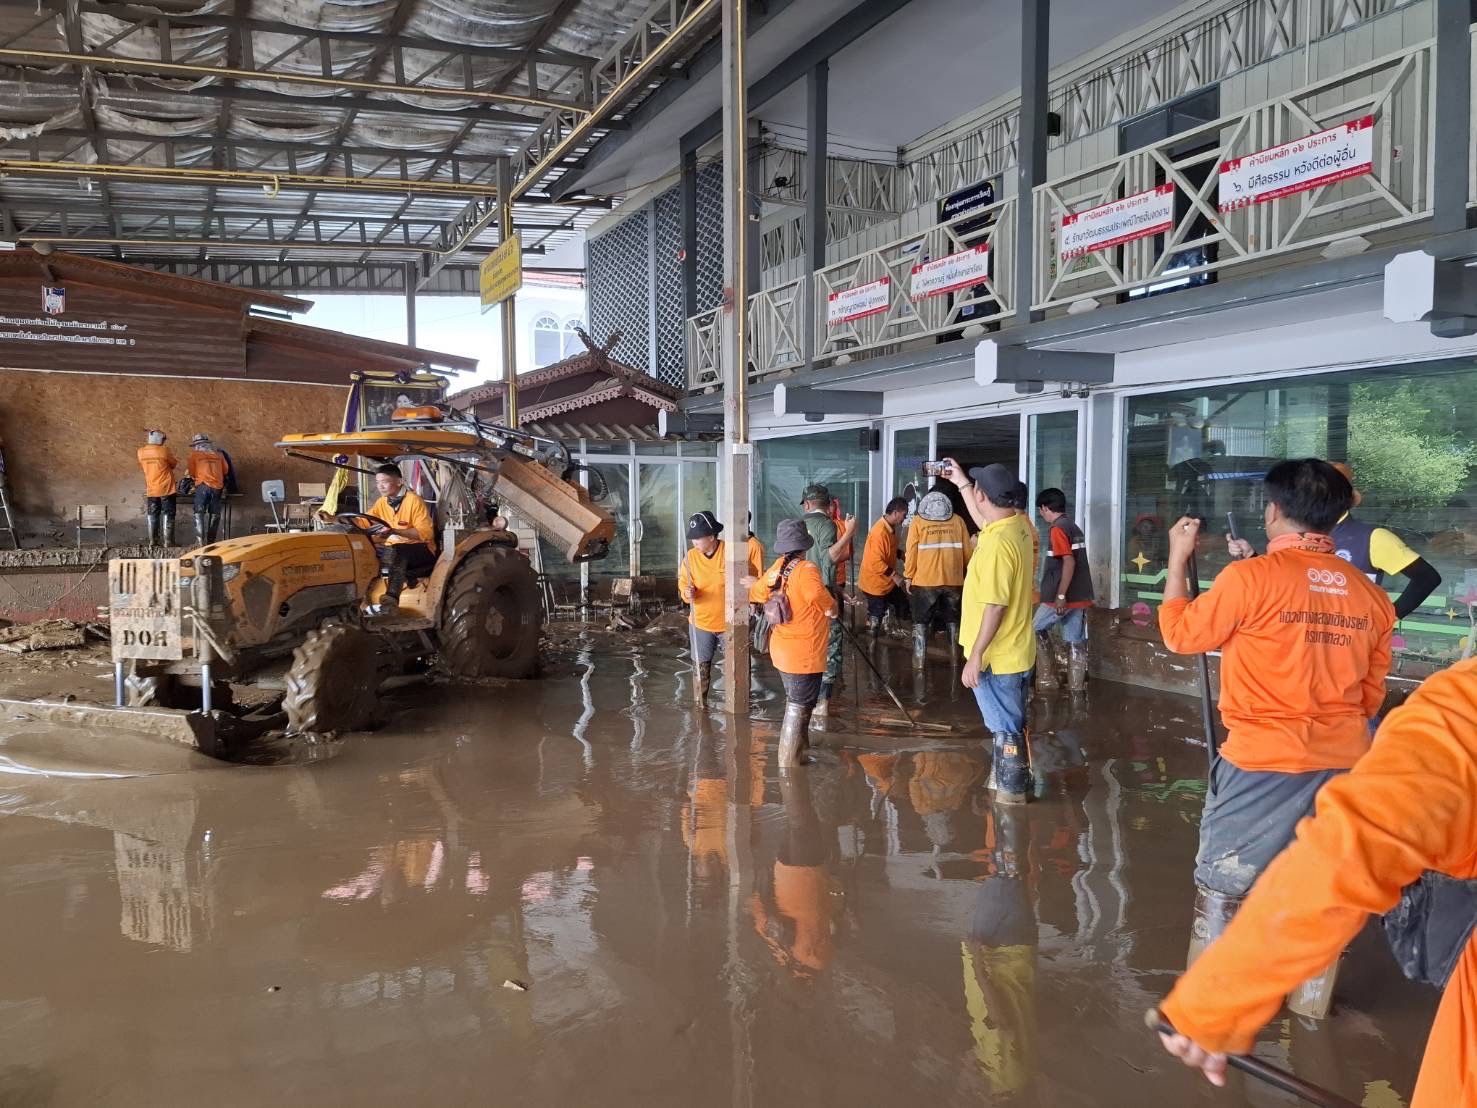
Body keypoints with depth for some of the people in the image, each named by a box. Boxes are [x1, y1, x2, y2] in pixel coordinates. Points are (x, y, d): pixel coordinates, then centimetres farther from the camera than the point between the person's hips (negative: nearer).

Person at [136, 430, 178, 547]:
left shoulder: (141, 451, 0)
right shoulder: (165, 450, -12)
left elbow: (142, 467, 13)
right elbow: (174, 464, 1)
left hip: (151, 489, 4)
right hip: (166, 488, -4)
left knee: (152, 515, 12)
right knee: (167, 515, 1)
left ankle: (153, 541, 12)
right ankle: (167, 541, -2)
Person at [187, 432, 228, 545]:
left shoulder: (194, 453, 9)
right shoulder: (218, 453, 17)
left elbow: (192, 473, 14)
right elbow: (225, 470, 20)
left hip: (203, 485, -3)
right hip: (218, 486, 3)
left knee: (199, 514, -4)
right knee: (214, 515, 9)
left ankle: (201, 542, -16)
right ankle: (210, 541, 11)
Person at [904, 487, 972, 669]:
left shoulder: (918, 521, -2)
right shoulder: (957, 521, 2)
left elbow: (911, 553, -5)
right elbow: (967, 553, 4)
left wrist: (908, 577, 4)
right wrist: (962, 570, 21)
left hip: (925, 581, -2)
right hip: (953, 580, 2)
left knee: (921, 622, 10)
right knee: (953, 621, 17)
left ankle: (919, 660, 6)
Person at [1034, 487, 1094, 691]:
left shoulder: (1057, 529, -12)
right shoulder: (1075, 528, 15)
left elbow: (1069, 562, -21)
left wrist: (1060, 595, -22)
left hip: (1064, 597, -8)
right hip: (1080, 596, 8)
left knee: (1036, 629, 8)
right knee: (1076, 644, 7)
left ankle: (1047, 679, 8)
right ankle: (1076, 687, 8)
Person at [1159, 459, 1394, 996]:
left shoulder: (1250, 577, -15)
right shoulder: (1371, 595, 3)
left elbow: (1179, 633, -2)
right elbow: (1369, 697, 11)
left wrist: (1178, 559, 8)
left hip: (1261, 764, -5)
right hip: (1343, 767, 5)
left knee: (1222, 889, 9)